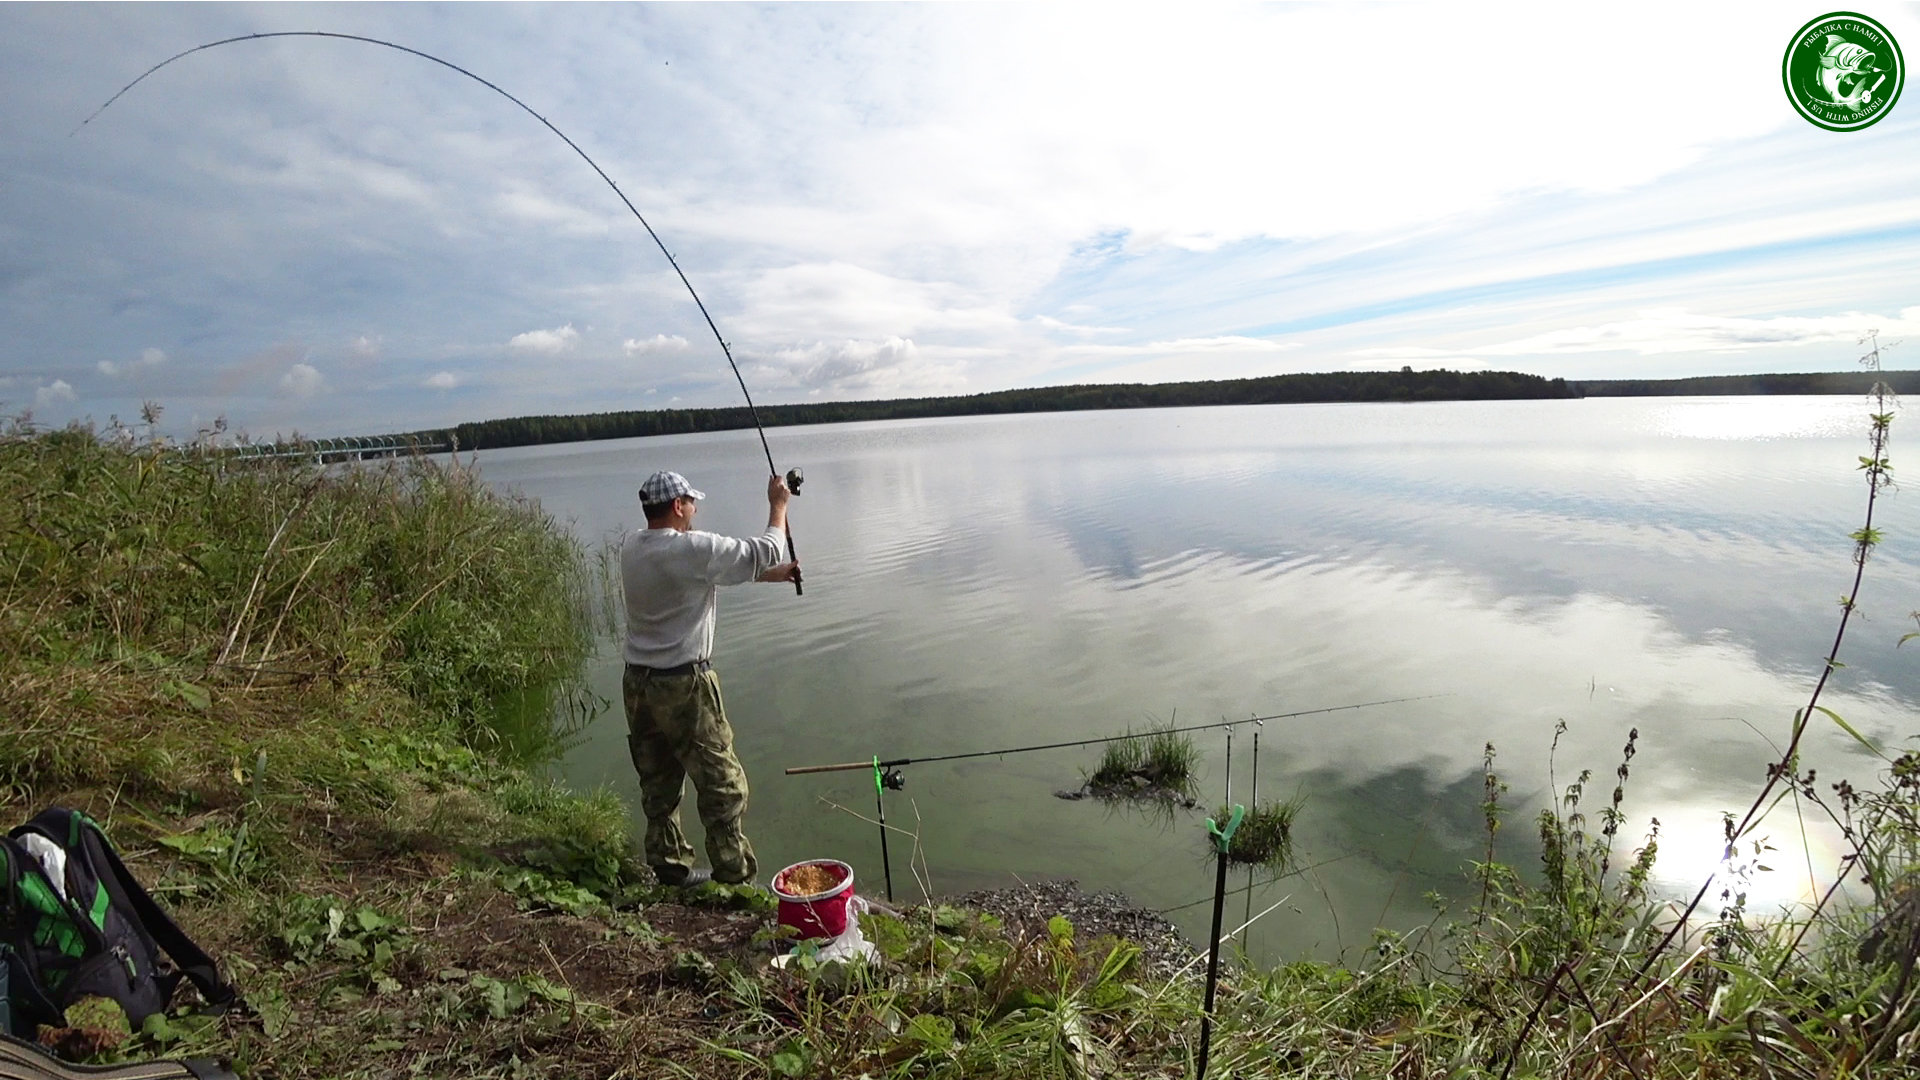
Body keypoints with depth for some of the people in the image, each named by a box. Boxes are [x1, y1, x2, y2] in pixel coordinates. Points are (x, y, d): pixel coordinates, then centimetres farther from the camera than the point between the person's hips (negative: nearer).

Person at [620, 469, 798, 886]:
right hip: (684, 684, -7)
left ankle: (669, 863, 30)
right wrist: (778, 505, 9)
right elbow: (764, 553, -7)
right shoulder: (695, 548, -18)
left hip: (637, 683, 8)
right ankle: (734, 872, 13)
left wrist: (769, 574, 19)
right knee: (721, 782, 5)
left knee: (657, 781, 18)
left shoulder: (631, 548, 5)